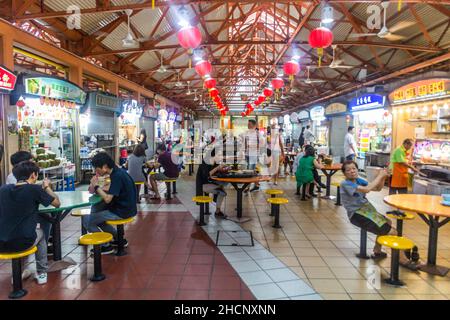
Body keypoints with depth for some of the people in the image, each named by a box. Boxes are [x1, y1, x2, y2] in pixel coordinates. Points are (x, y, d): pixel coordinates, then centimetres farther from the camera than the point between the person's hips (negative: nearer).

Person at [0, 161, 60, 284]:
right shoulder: (35, 189, -10)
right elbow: (57, 203, 2)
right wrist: (47, 187, 15)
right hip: (22, 242, -4)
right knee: (40, 232, 29)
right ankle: (41, 273, 30)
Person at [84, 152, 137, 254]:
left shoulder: (117, 176, -22)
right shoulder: (118, 172, 6)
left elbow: (107, 199, -26)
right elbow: (111, 194, 13)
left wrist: (97, 187, -12)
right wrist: (98, 189, -1)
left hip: (122, 211, -10)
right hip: (124, 208, 10)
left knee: (87, 220, -4)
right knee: (97, 216, 26)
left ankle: (106, 246, 6)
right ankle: (119, 239, 26)